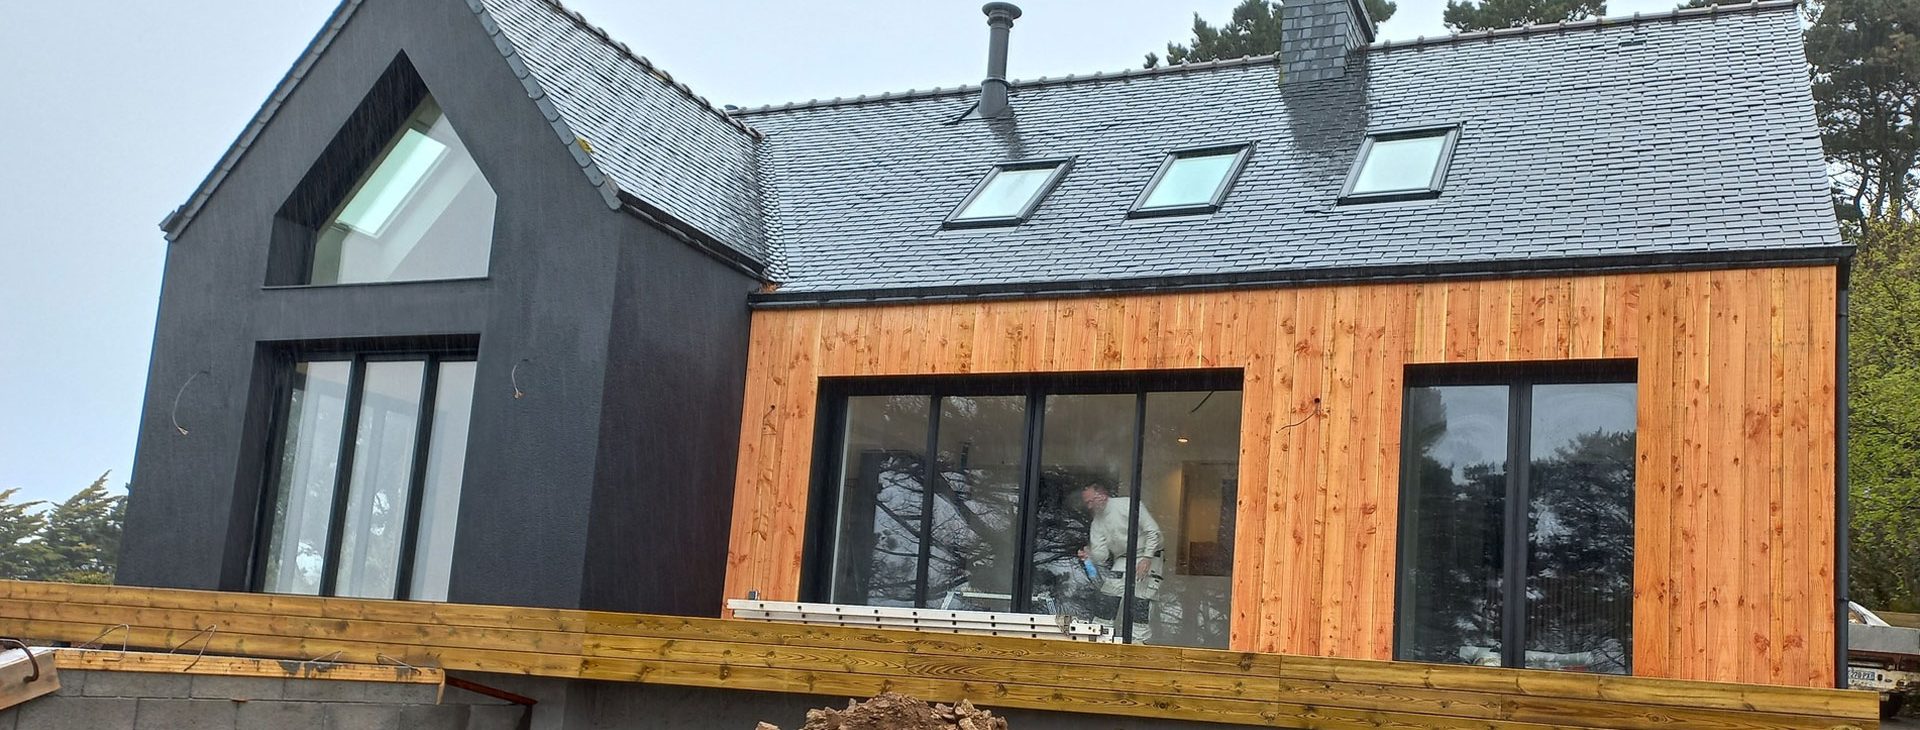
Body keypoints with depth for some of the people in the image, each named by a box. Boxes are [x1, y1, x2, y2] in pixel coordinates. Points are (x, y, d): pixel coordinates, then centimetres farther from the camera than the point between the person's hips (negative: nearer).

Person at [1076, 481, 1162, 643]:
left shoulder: (1127, 505, -15)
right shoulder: (1096, 524, 3)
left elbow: (1153, 531, -15)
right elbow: (1101, 555, -5)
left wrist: (1146, 559, -21)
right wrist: (1089, 555, -28)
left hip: (1146, 557, -6)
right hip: (1121, 560, 6)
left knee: (1140, 602, -15)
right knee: (1106, 599, -1)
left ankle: (1139, 640, -10)